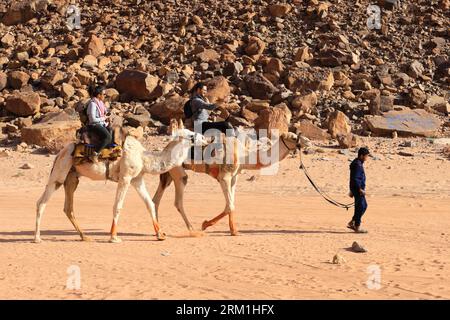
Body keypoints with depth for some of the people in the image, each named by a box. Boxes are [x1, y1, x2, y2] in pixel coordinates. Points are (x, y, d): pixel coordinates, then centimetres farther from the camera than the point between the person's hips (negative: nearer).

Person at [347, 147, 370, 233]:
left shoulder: (359, 163, 15)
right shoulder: (357, 164, -18)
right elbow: (355, 178, -23)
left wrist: (352, 190, 25)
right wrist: (360, 189, -23)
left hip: (358, 189, 10)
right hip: (357, 189, -10)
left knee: (364, 206, 16)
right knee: (361, 207, -4)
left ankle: (352, 223, 20)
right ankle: (357, 227, 2)